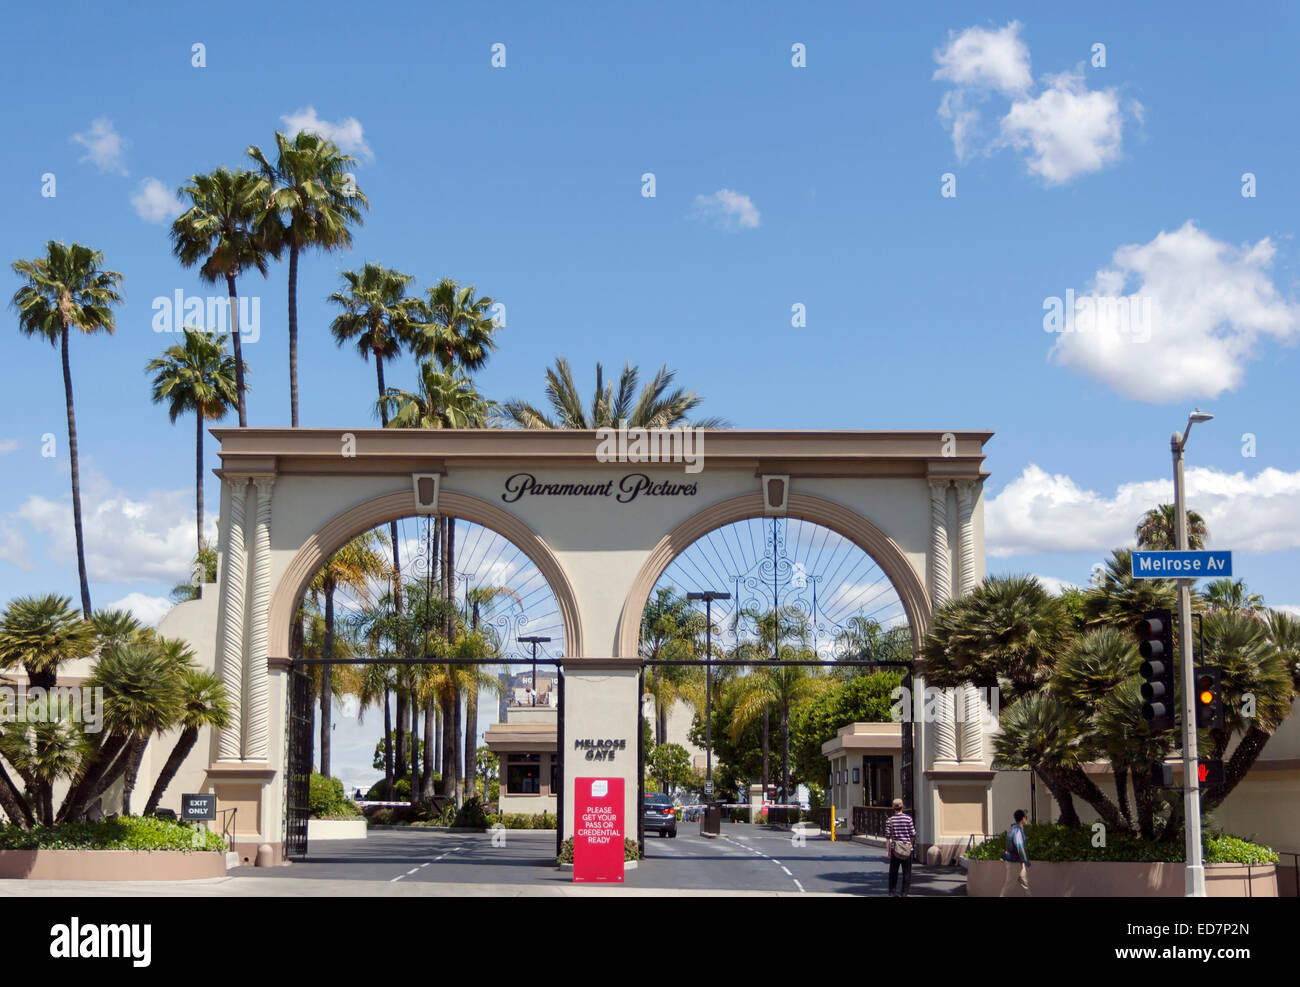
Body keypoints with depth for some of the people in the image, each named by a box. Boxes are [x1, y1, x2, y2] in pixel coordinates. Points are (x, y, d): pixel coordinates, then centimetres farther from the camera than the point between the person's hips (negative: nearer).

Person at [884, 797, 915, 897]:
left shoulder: (890, 820, -3)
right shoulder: (908, 818, -5)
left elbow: (887, 837, -3)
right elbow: (913, 834, -2)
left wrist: (887, 850, 3)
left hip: (895, 848, 1)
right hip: (907, 849, -1)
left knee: (893, 871, 10)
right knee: (907, 872, 6)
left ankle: (891, 893, 10)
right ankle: (904, 893, 4)